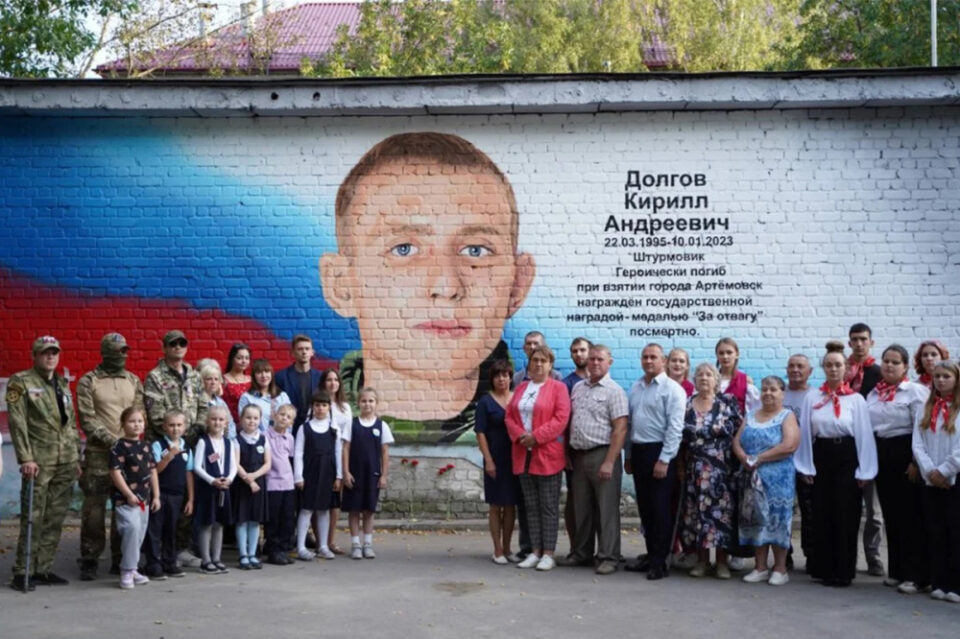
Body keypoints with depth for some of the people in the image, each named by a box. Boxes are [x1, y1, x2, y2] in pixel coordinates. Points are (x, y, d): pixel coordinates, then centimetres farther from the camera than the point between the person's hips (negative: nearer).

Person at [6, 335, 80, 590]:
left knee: (55, 520, 7)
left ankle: (44, 569, 15)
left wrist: (77, 458, 15)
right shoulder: (21, 382, -1)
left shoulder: (63, 385, 17)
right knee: (33, 518, -5)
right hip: (39, 462, -6)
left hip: (65, 463, 6)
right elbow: (17, 423, -9)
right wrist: (26, 458, -16)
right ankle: (21, 573, 2)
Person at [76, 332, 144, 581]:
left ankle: (120, 558, 16)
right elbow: (87, 419, -6)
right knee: (94, 508, -2)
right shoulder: (88, 382, 0)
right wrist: (111, 441, -14)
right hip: (98, 453, -3)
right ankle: (89, 561, 8)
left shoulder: (133, 381, 12)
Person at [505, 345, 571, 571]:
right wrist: (520, 436, -7)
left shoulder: (558, 388, -2)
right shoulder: (521, 388, 16)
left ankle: (548, 554, 3)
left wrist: (535, 437, -16)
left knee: (549, 506, -1)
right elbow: (509, 416, 12)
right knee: (531, 506, 9)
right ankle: (535, 551, 15)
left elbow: (561, 419, -12)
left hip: (547, 454, -6)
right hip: (524, 455, 6)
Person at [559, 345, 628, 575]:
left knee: (607, 508, -2)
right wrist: (568, 453, 9)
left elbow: (620, 429, -12)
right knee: (582, 508, 13)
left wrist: (609, 462, -18)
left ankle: (608, 557, 4)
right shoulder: (578, 388, 14)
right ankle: (581, 553, 23)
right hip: (578, 455, 6)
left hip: (602, 454, -6)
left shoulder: (614, 391, -6)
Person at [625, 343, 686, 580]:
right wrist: (628, 456, 14)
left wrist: (664, 460, -18)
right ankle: (651, 554, 23)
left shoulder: (672, 389, -7)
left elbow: (675, 428, -13)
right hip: (638, 452, 7)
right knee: (645, 508, 12)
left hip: (660, 453, -7)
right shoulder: (635, 388, 13)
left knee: (660, 509, -2)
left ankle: (659, 562, 5)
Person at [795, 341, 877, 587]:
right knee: (822, 515, 7)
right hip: (821, 458, 2)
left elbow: (864, 435, -1)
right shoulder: (812, 398, 3)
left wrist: (864, 471, -5)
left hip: (847, 459, -2)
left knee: (845, 516, 2)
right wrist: (806, 467, 0)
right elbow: (805, 433, 5)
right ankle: (824, 568, 16)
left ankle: (843, 571, 11)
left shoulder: (856, 399, -2)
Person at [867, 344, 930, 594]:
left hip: (904, 454, -6)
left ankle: (915, 574, 3)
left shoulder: (915, 391, -7)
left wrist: (916, 461, -16)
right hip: (881, 455, 6)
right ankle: (896, 570, 21)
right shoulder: (873, 394, 12)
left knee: (910, 516, -3)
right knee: (890, 515, 11)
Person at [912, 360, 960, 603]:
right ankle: (938, 583, 13)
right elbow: (917, 444, 3)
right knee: (935, 533, 7)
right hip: (931, 481, 4)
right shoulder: (926, 409, 10)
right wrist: (930, 470, -10)